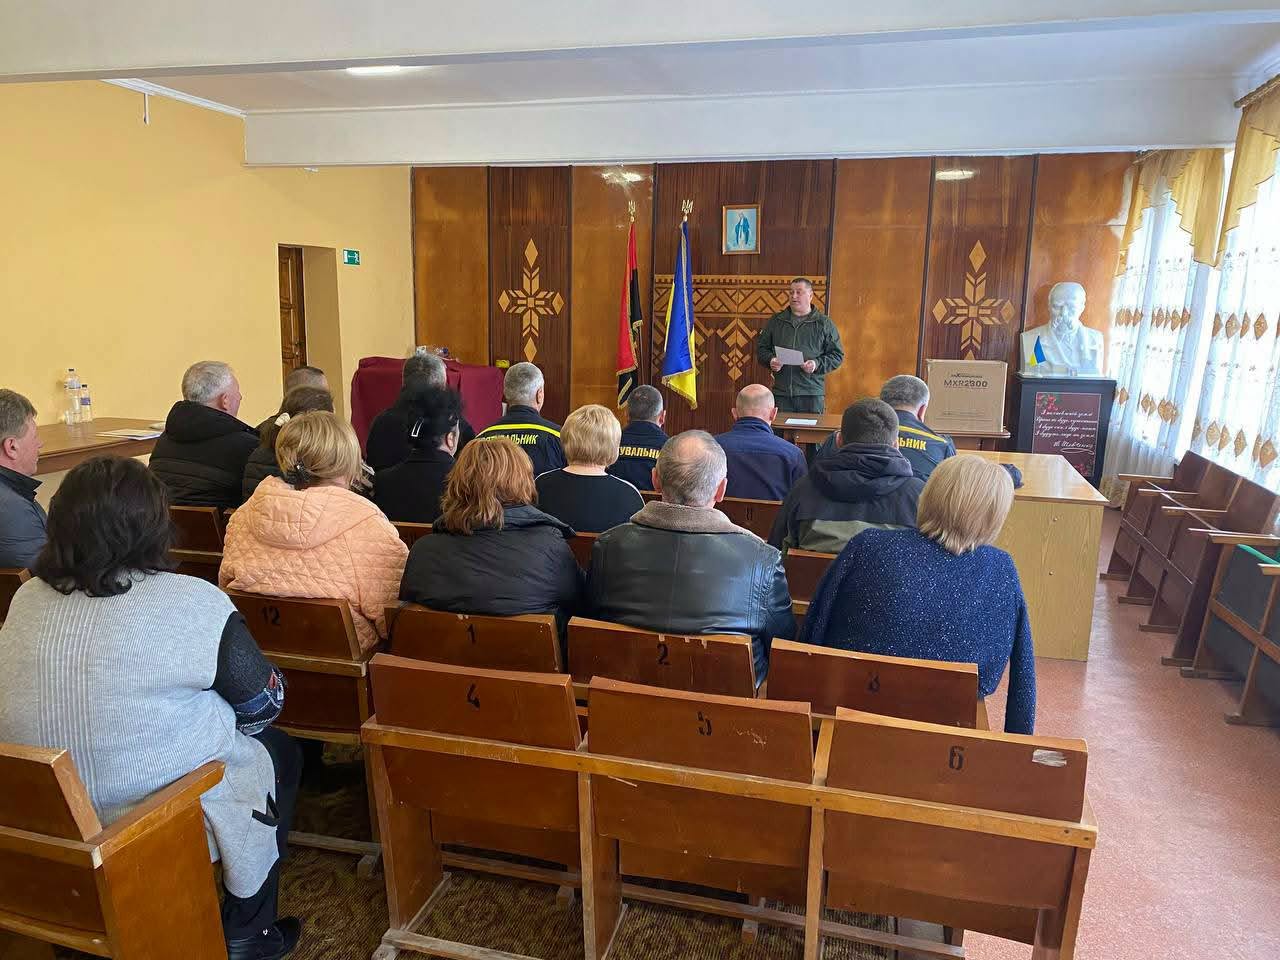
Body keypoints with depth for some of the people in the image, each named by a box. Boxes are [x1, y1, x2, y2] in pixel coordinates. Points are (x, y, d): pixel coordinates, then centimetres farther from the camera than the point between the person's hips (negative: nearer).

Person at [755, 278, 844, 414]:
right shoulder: (776, 321, 13)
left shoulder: (824, 323, 6)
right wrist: (770, 360, -4)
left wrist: (817, 364, -12)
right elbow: (761, 348, 17)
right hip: (781, 392, 2)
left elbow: (837, 355, 5)